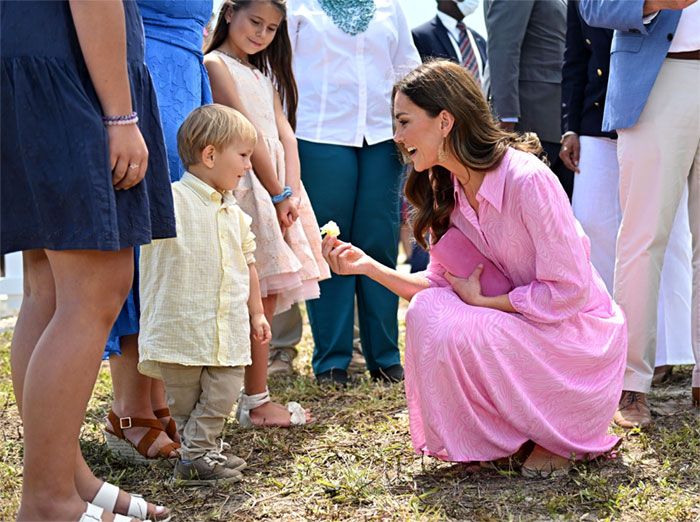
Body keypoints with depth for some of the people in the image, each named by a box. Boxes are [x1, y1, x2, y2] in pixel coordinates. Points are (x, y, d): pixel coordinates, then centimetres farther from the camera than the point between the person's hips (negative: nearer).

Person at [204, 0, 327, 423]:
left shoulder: (262, 74, 23)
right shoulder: (216, 64, -4)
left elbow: (284, 133, 11)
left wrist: (292, 191, -3)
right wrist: (279, 194, -12)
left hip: (277, 186, 8)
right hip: (244, 186, -8)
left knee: (266, 297, 5)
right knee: (259, 296, -10)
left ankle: (256, 398, 9)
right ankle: (256, 403, -5)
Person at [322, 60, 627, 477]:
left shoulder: (527, 180, -25)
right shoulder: (446, 191, 0)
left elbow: (568, 291, -23)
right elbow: (443, 282, 3)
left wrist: (482, 301, -17)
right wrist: (368, 266, -9)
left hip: (579, 330, -7)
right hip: (515, 320, 7)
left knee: (455, 331, -27)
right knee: (427, 308, -15)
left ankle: (564, 436, -4)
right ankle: (497, 434, 3)